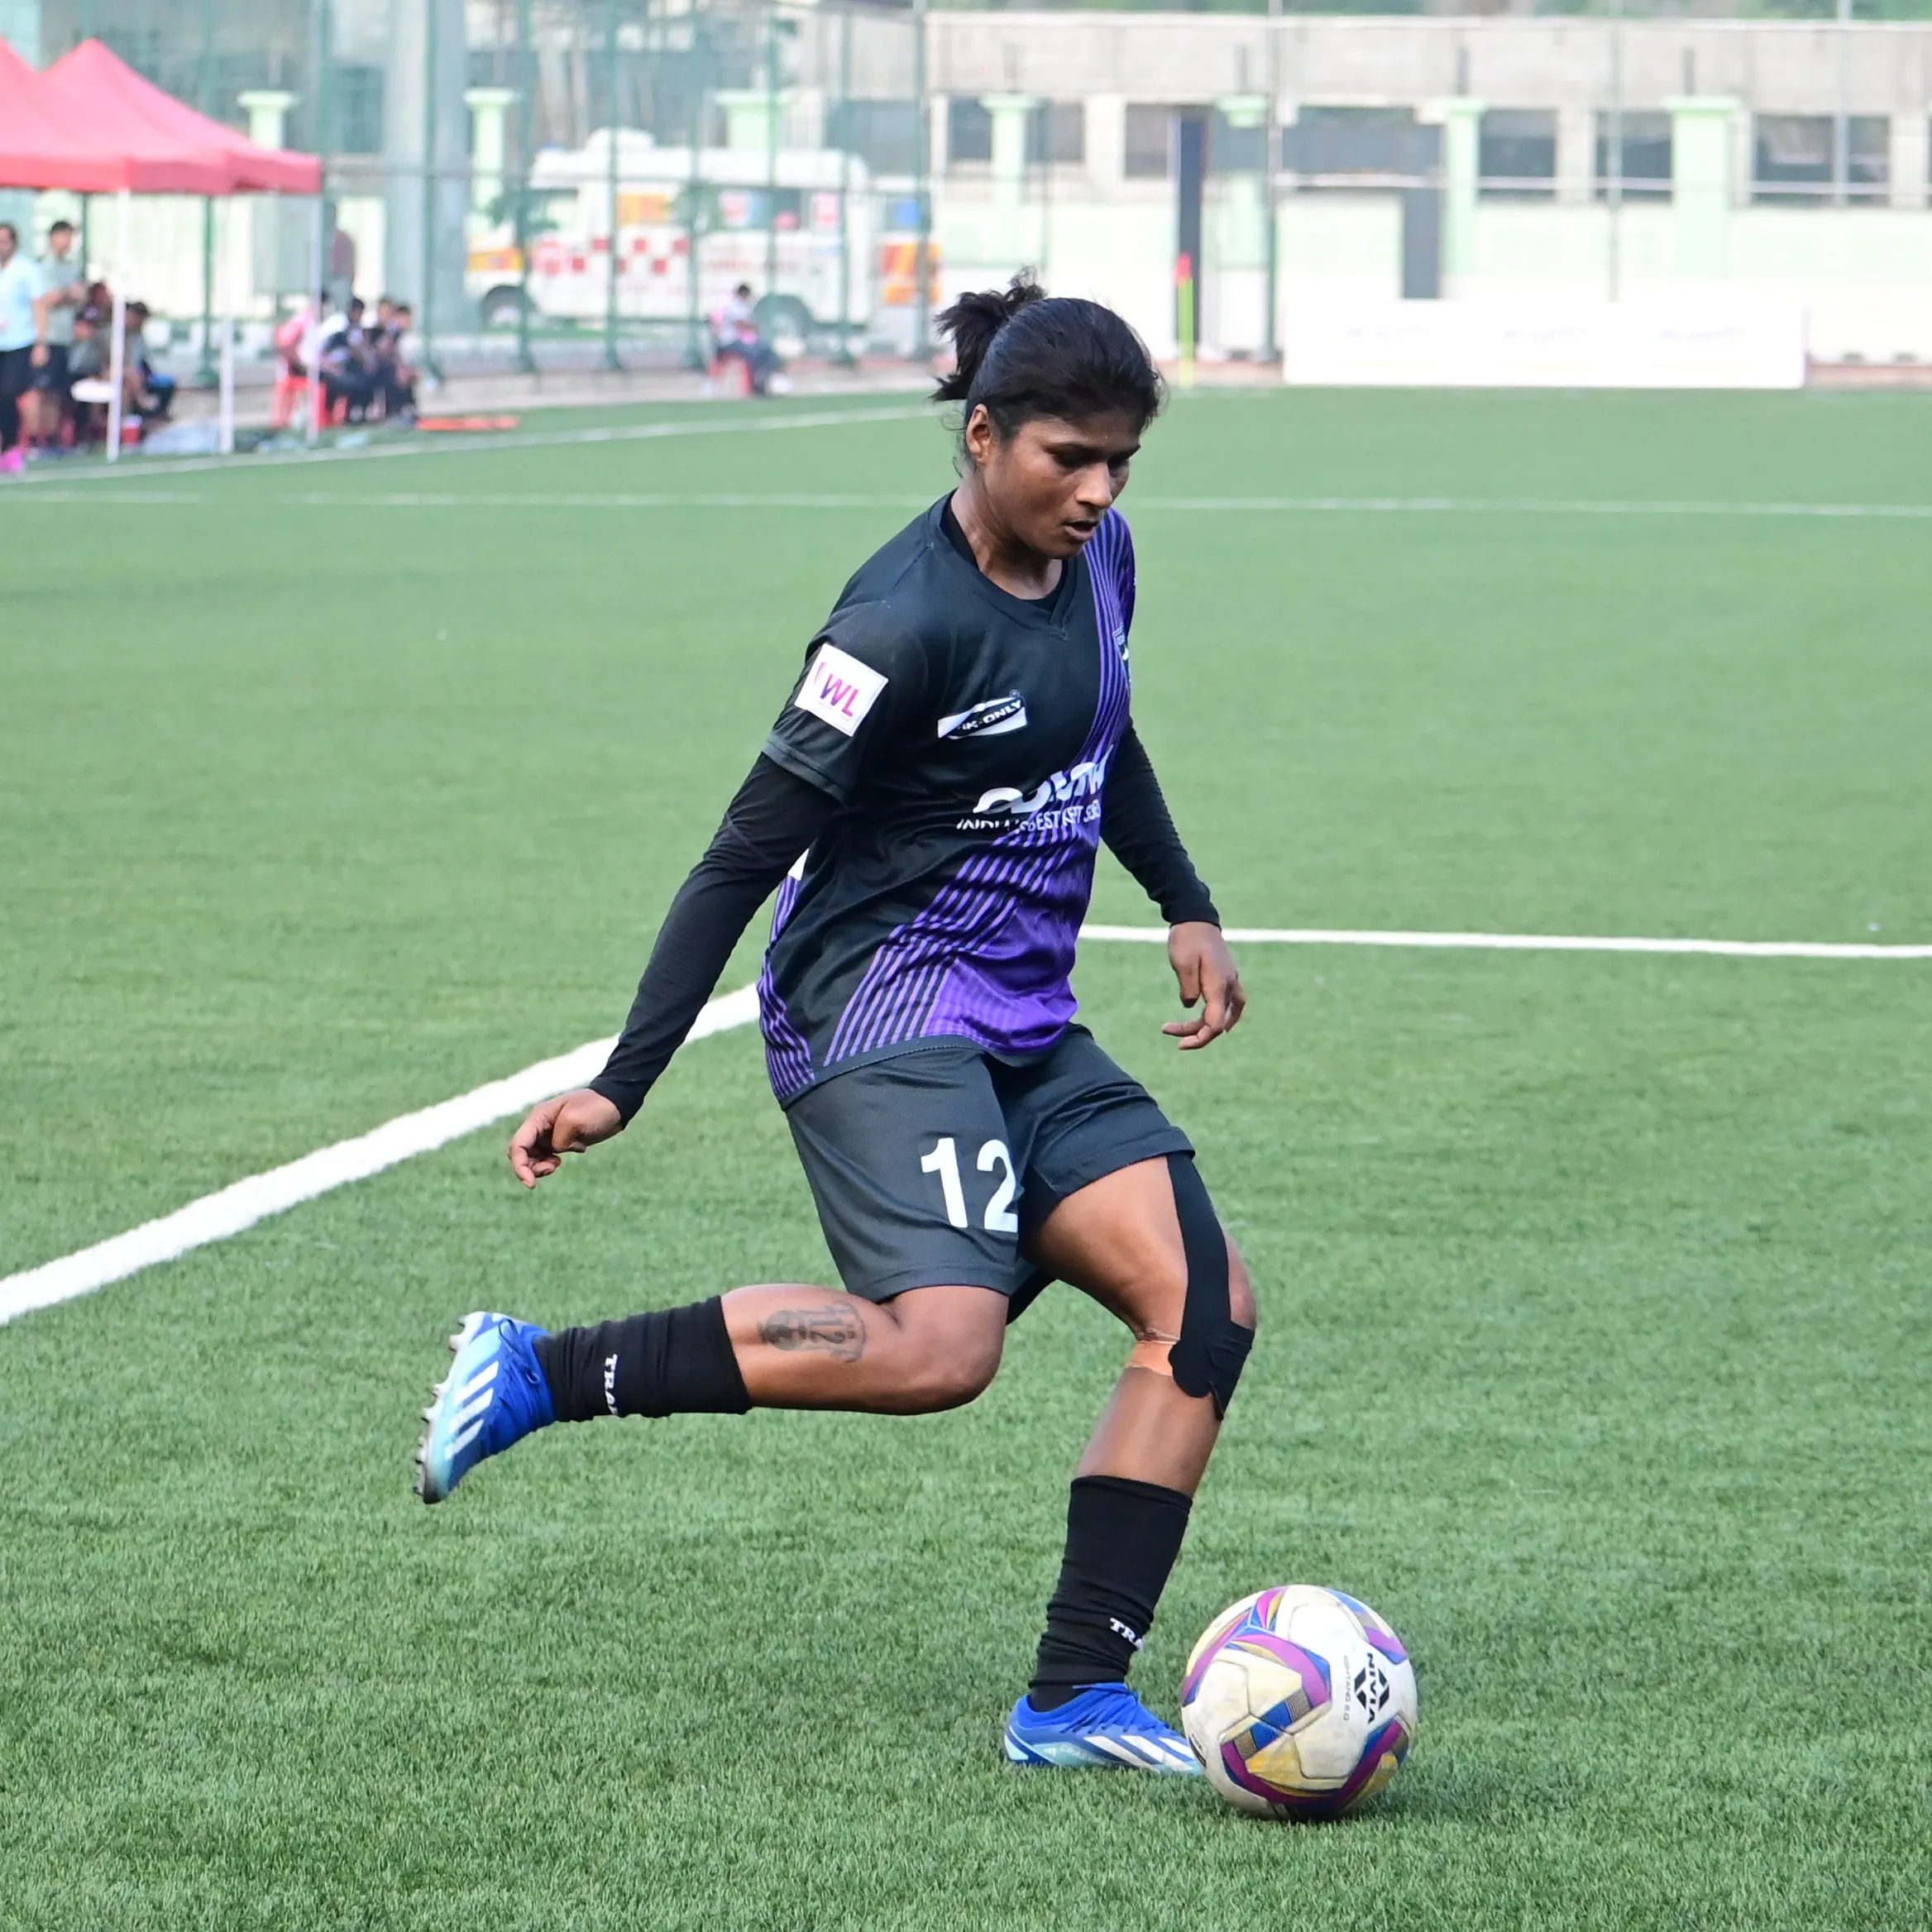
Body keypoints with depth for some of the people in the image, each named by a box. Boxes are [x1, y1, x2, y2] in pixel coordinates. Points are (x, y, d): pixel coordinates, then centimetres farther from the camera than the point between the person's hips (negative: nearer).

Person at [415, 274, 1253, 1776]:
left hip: (1028, 1031, 9)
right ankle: (539, 1375, -15)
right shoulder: (908, 623, -19)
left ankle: (1077, 1695, -2)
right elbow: (746, 855, -17)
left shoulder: (1096, 557, 6)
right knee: (942, 1342, -28)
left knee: (1206, 1307, -6)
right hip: (882, 1013, -9)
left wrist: (1185, 907, 23)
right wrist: (623, 1085, -17)